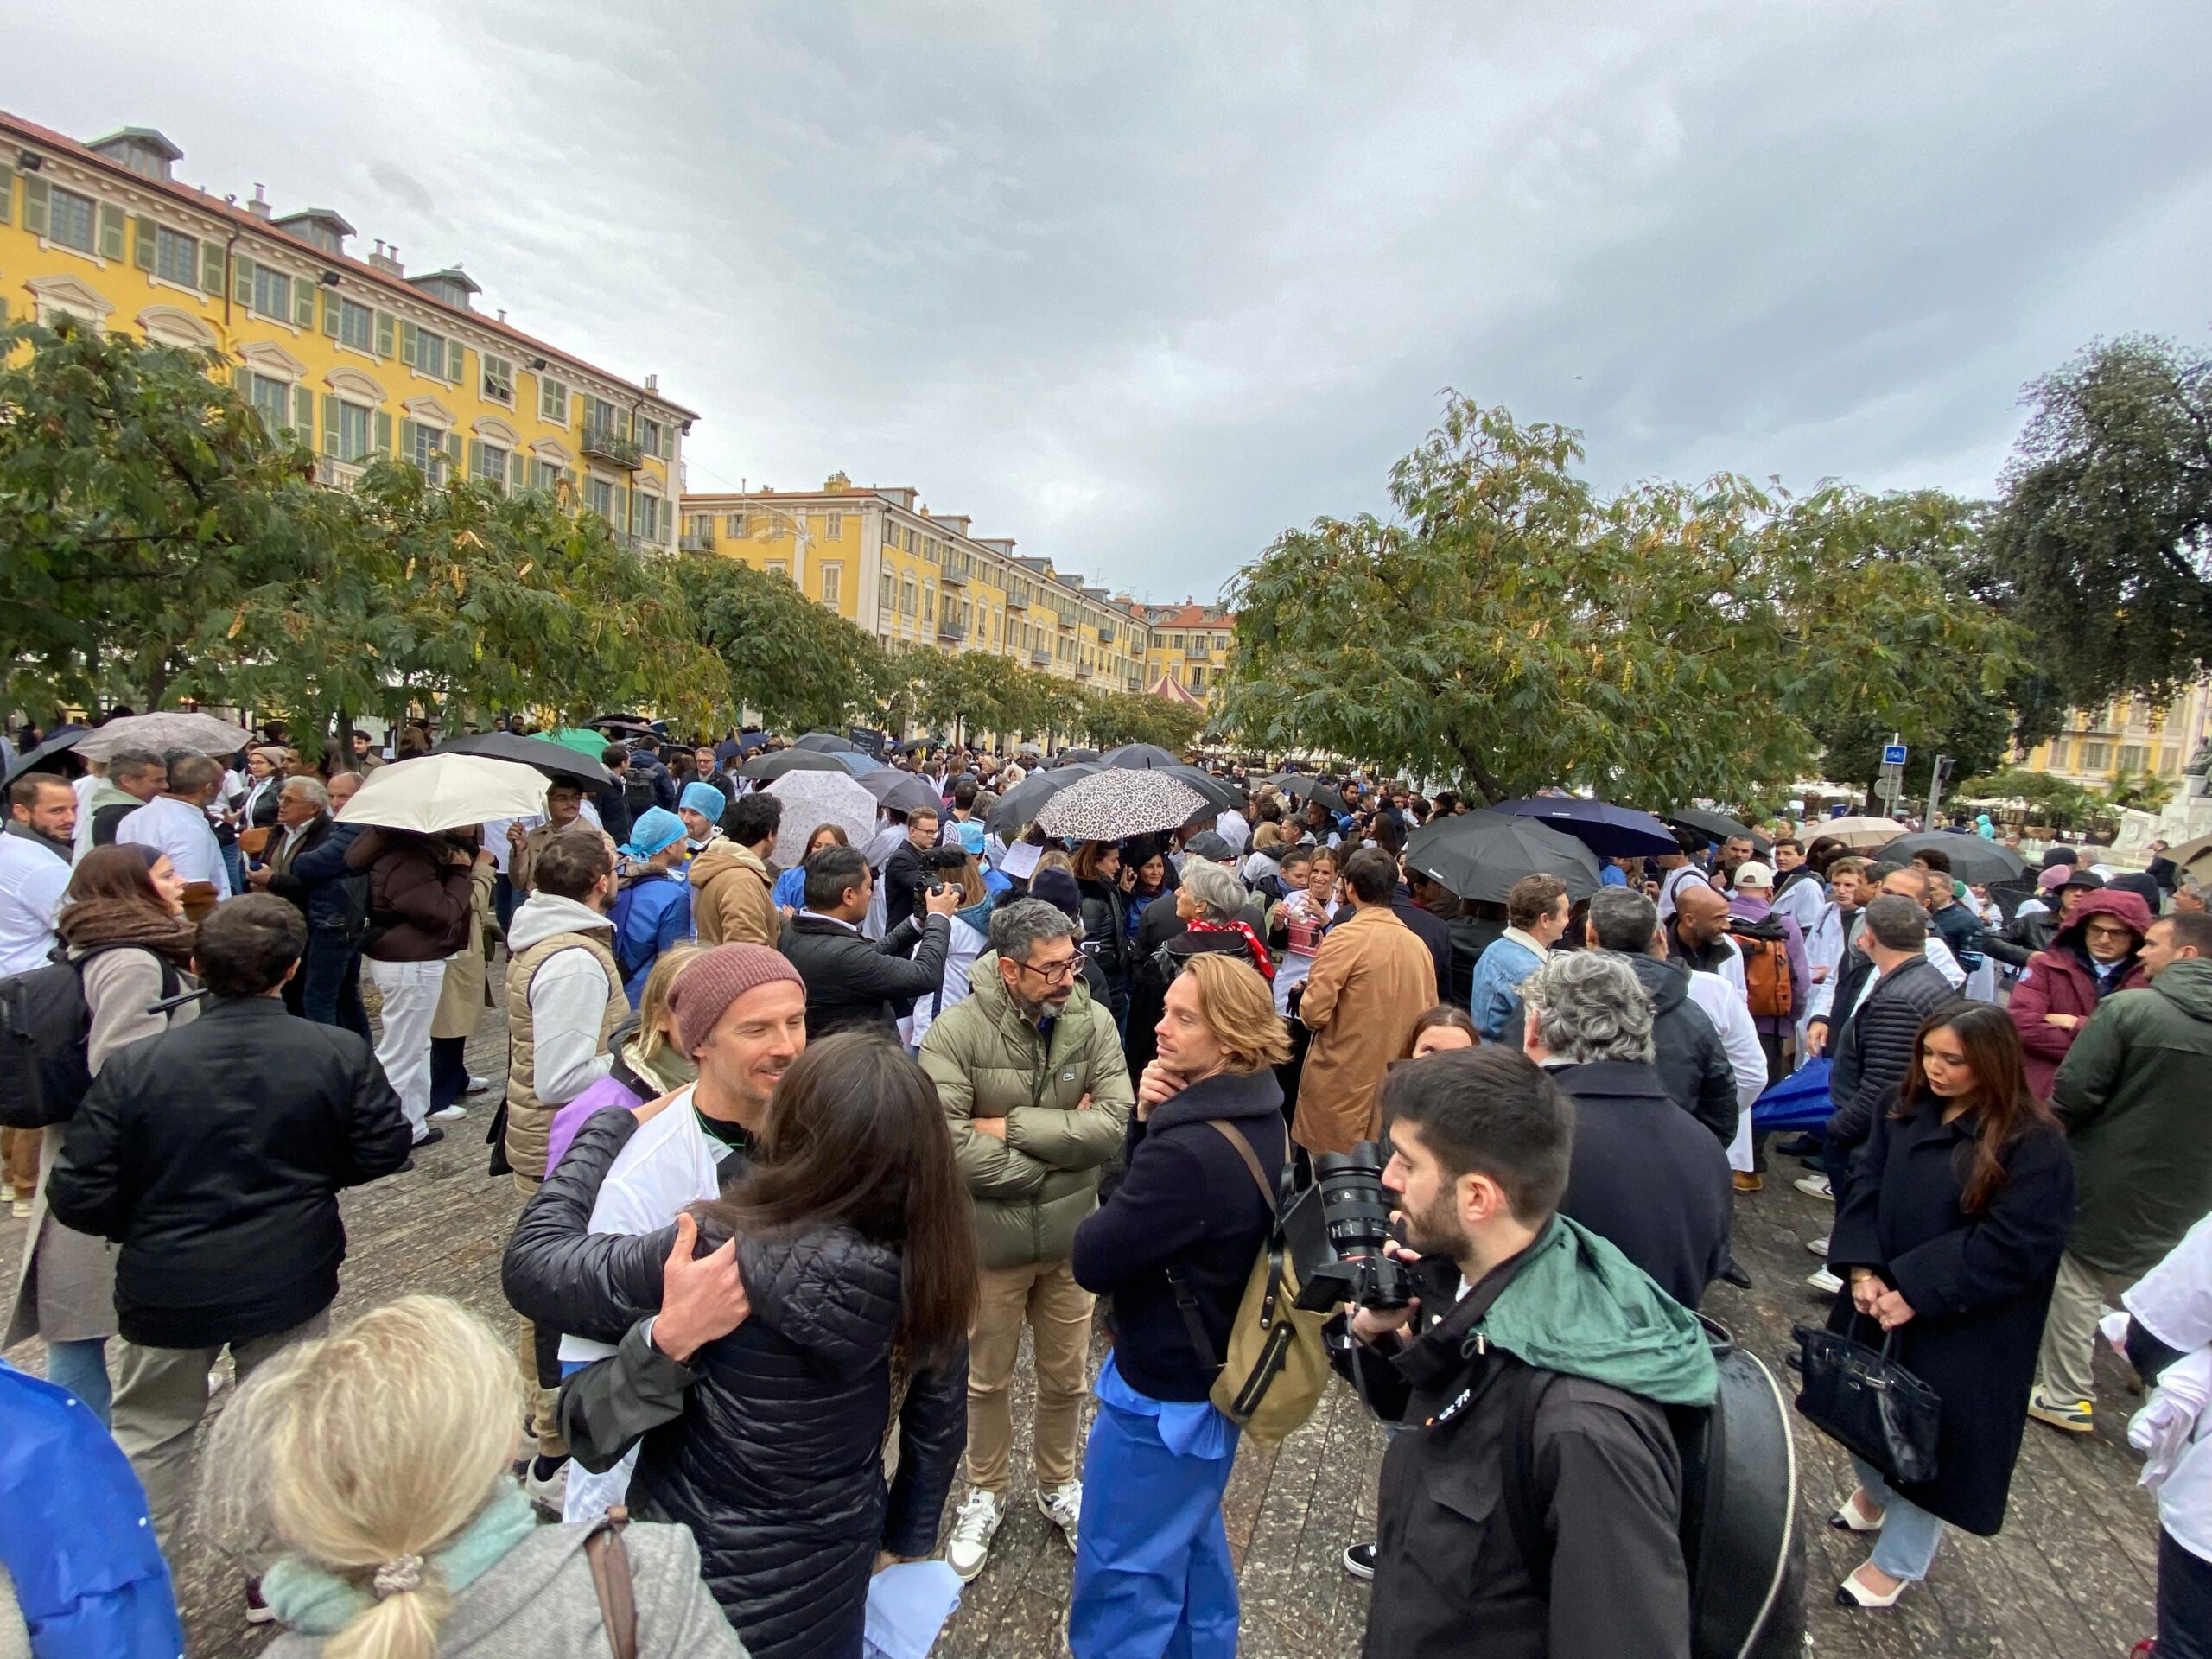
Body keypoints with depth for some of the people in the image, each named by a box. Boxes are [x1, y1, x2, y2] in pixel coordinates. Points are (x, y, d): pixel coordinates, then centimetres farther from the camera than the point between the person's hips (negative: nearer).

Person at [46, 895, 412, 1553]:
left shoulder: (133, 1066, -15)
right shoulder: (340, 1054, -16)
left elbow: (78, 1199, -11)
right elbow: (383, 1150, -8)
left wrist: (146, 1226, 9)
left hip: (167, 1288, 0)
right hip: (290, 1283, 0)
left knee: (150, 1432, 24)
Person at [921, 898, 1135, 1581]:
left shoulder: (1093, 1022, -13)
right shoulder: (957, 1031, -21)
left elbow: (1117, 1123, -21)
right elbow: (944, 1143, -30)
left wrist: (1012, 1127, -24)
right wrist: (1064, 1139, -21)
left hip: (1071, 1237, 2)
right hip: (989, 1240, -2)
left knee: (1066, 1378, 22)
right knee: (988, 1379, 22)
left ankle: (1058, 1484, 50)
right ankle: (985, 1494, 48)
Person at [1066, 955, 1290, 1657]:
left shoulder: (1193, 1150, -35)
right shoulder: (1260, 1121, -5)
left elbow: (1092, 1258, -25)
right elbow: (1155, 1192, 4)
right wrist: (1148, 1122, -16)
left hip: (1161, 1395, -9)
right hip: (1219, 1372, 9)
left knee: (1123, 1585, 12)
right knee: (1193, 1546, 30)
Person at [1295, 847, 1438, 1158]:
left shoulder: (1345, 936, -15)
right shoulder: (1418, 944, 2)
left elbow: (1313, 1013, -18)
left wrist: (1306, 1002, 2)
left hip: (1341, 1087, -5)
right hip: (1396, 1084, 6)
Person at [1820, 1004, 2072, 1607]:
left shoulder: (2035, 1146, -18)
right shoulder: (1904, 1111, -2)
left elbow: (2009, 1246, -20)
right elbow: (1864, 1190, -1)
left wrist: (1916, 1293, -21)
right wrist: (1862, 1270, -14)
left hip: (1962, 1330, -5)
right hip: (1878, 1302, 5)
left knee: (1928, 1433, 7)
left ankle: (1896, 1562, 28)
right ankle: (1874, 1493, 49)